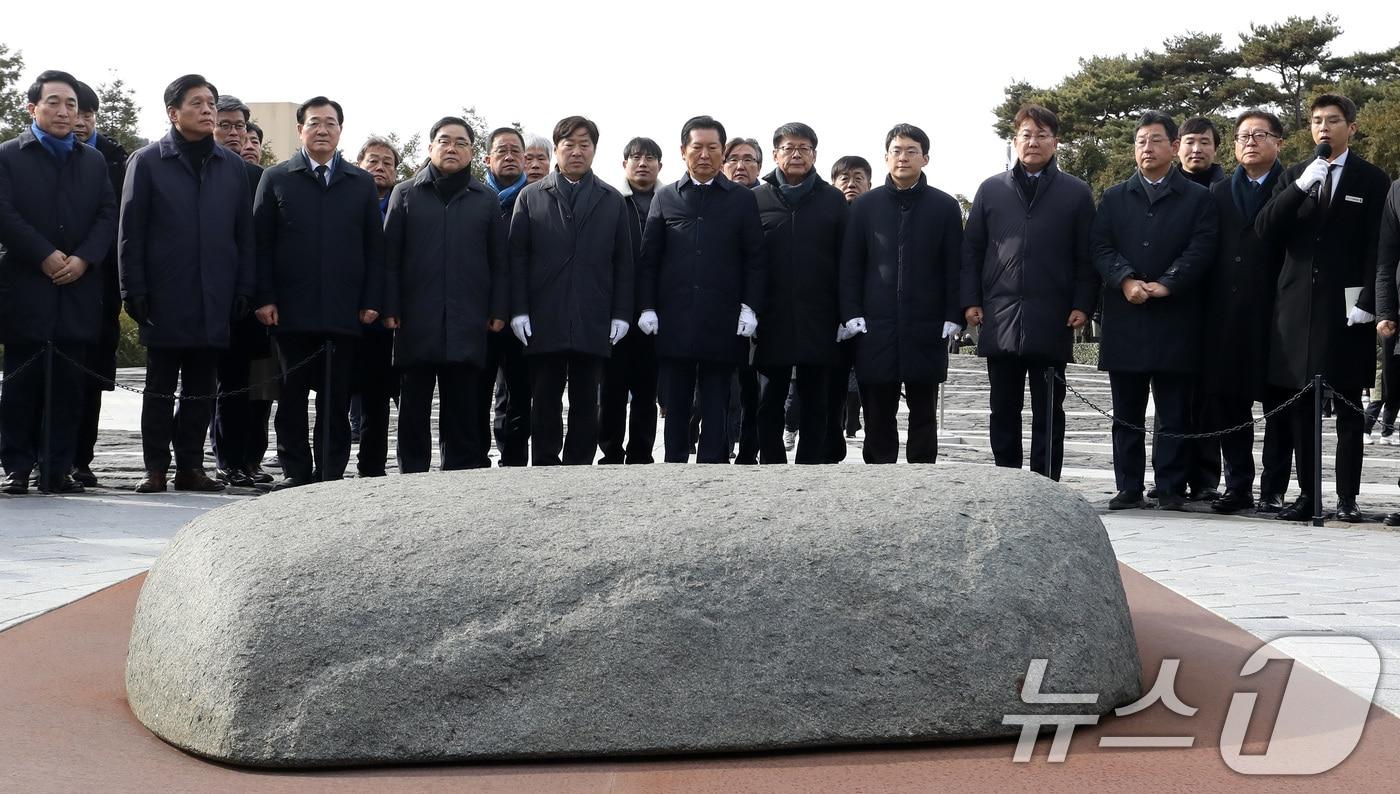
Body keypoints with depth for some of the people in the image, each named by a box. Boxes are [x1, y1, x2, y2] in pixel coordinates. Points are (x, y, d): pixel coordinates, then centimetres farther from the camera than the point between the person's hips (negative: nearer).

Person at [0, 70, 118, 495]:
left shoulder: (93, 161, 17)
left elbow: (108, 216, 8)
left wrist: (83, 259, -8)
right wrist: (45, 257, -14)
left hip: (78, 289, 3)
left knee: (68, 386, 2)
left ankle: (58, 468, 7)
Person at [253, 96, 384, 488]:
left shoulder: (362, 184, 13)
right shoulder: (276, 179, 8)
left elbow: (375, 247, 10)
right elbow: (261, 242, 4)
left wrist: (371, 301, 1)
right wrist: (264, 298, -5)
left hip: (344, 311, 1)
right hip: (291, 310, -1)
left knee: (336, 399, 2)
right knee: (291, 395, 3)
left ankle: (331, 473, 8)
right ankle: (295, 472, 11)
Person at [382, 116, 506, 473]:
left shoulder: (486, 199, 11)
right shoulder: (405, 194, 9)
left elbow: (498, 261, 9)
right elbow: (390, 257, 5)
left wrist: (498, 310, 1)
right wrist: (390, 309, -2)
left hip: (467, 322, 0)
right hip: (417, 320, 0)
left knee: (462, 403, 3)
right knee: (414, 403, 4)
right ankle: (412, 475, 9)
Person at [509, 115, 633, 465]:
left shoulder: (612, 201, 12)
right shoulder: (531, 197, 9)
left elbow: (623, 262, 9)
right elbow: (517, 257, 4)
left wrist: (621, 314, 1)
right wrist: (519, 310, -5)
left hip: (592, 324, 1)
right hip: (544, 323, -1)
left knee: (586, 404, 4)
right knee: (545, 403, 2)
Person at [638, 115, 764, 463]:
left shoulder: (742, 199, 6)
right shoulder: (665, 197, 9)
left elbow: (754, 259, 4)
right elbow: (649, 257, 7)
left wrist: (749, 307, -6)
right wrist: (648, 307, -1)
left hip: (722, 324, -1)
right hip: (673, 323, 1)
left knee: (716, 406, 3)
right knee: (675, 405, 6)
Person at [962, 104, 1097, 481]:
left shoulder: (1076, 193, 7)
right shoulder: (991, 189, 11)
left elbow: (1087, 256, 4)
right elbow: (971, 249, 11)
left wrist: (1083, 305, -5)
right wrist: (970, 300, 3)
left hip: (1052, 323, -2)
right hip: (1000, 320, 2)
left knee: (1048, 413, 3)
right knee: (1004, 411, 7)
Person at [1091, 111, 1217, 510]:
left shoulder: (1198, 199, 8)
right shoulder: (1114, 198, 15)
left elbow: (1201, 250, -3)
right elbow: (1101, 247, 4)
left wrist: (1166, 284, -15)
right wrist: (1125, 281, -13)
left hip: (1175, 317, -2)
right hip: (1124, 318, 2)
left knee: (1174, 414, 0)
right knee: (1126, 413, 5)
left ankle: (1171, 489, 5)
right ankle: (1128, 488, 10)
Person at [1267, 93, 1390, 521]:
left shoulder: (1371, 180, 3)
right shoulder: (1294, 176, 14)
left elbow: (1377, 248, -1)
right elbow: (1265, 230, 2)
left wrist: (1367, 302, -10)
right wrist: (1301, 187, -11)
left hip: (1347, 309, -3)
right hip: (1298, 306, 3)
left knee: (1348, 407, 1)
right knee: (1302, 408, 5)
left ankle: (1347, 497, 4)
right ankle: (1307, 494, 10)